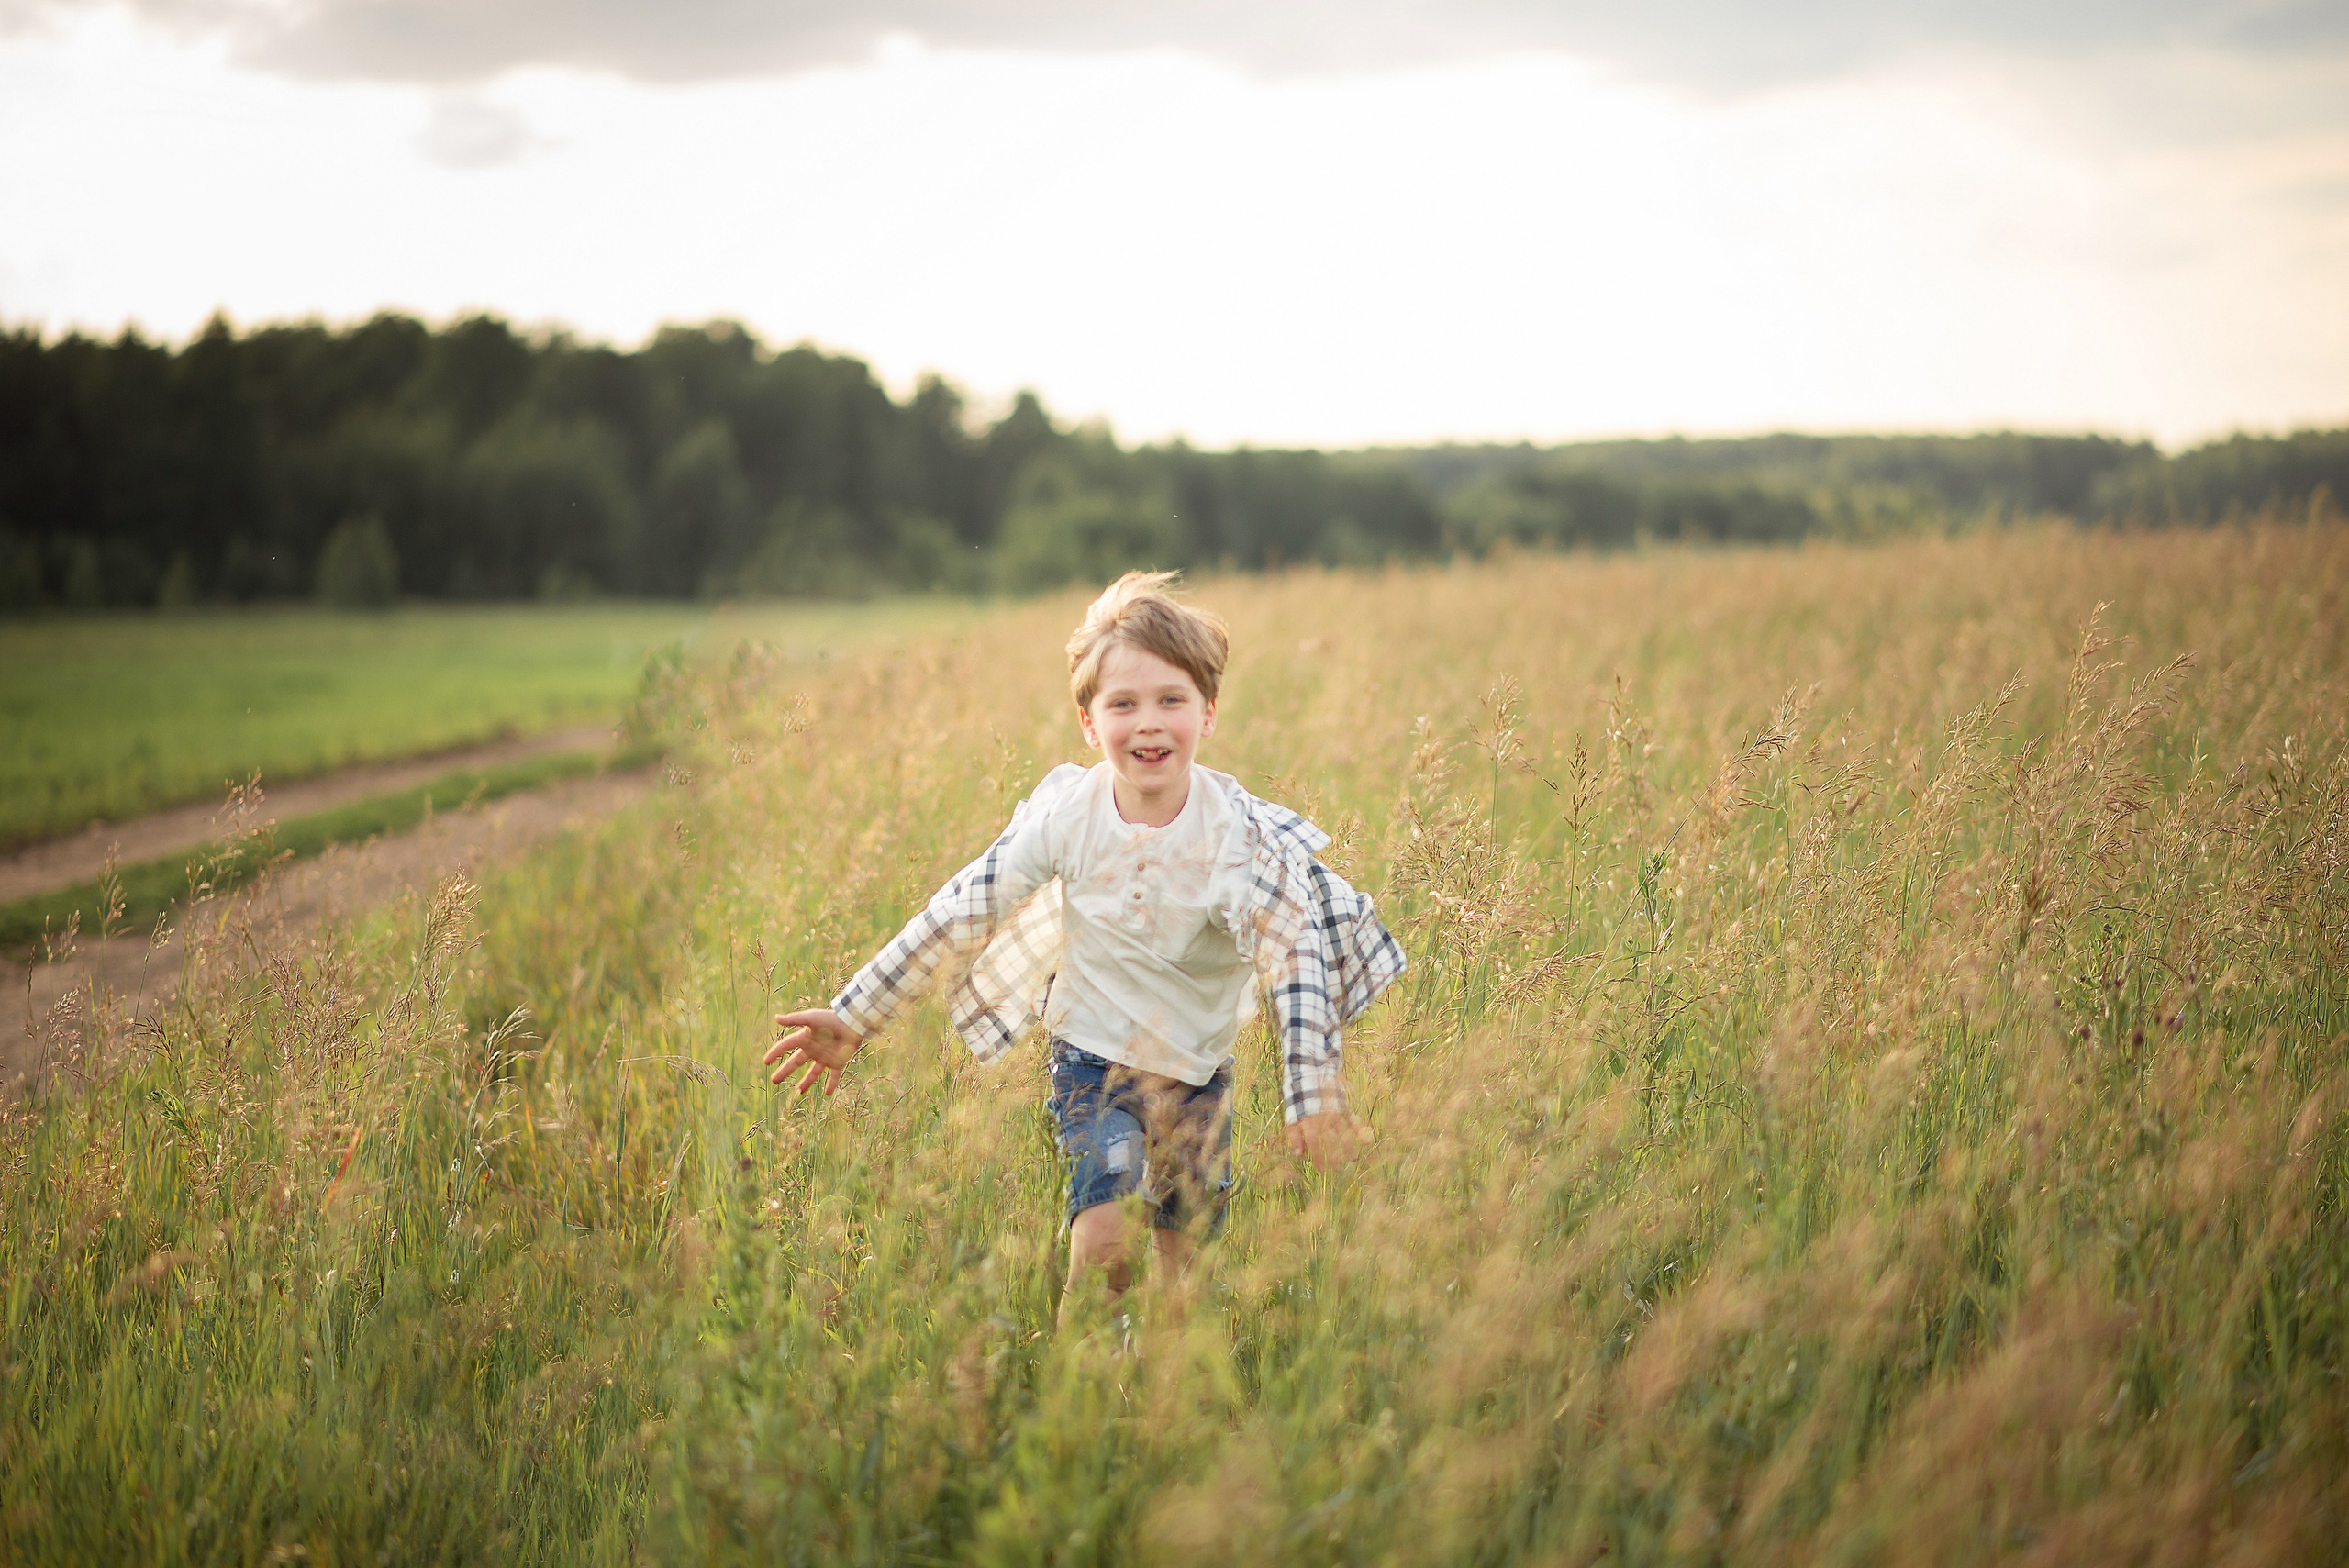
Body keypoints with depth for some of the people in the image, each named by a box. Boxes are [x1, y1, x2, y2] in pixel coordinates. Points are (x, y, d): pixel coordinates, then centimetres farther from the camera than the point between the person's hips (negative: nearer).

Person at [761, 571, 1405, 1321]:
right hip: (1093, 1059, -1)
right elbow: (957, 916, -10)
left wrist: (1314, 1094, -36)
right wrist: (853, 1018, -8)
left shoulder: (1235, 829, -19)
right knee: (1104, 1240, -21)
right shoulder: (1067, 814, -16)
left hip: (1198, 1070, 1)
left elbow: (1295, 954, -25)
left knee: (1189, 1264, 9)